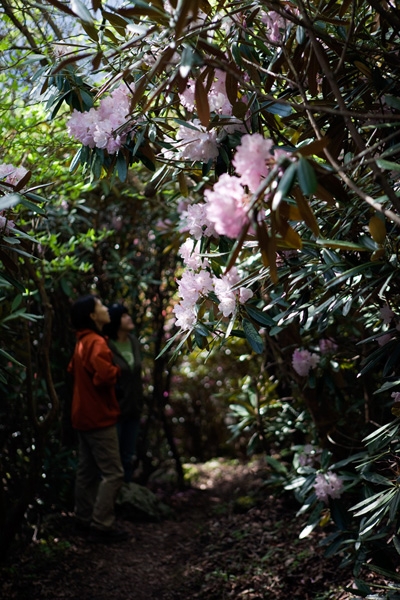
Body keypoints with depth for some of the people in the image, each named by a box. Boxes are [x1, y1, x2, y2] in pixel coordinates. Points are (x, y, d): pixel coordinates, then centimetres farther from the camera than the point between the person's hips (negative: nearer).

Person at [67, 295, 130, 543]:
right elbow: (105, 376, -32)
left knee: (88, 471, 15)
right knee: (112, 473, -6)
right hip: (99, 417, -10)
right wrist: (116, 371, -12)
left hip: (85, 416, 10)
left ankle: (84, 520, 22)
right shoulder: (97, 343, -20)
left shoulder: (82, 342, 11)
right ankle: (102, 526, -4)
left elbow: (73, 369, 24)